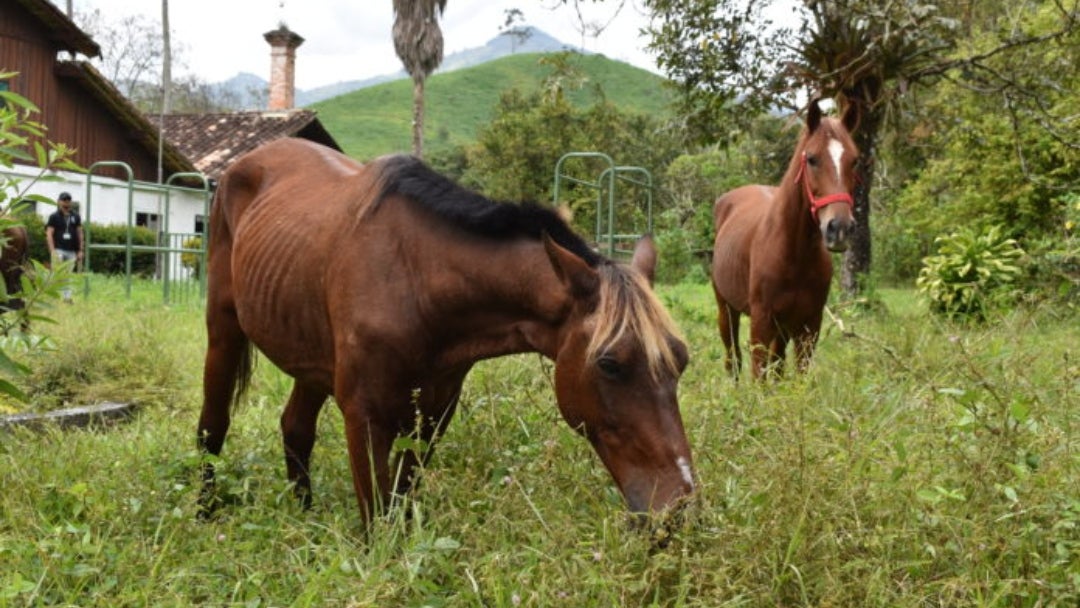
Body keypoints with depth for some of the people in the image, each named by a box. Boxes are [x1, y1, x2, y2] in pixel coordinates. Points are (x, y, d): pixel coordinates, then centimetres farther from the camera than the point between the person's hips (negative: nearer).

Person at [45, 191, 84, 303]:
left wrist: (80, 251, 6)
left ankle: (67, 297, 7)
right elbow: (49, 234, -3)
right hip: (59, 250, -3)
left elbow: (79, 234, 12)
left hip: (71, 252, 3)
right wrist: (52, 251, -12)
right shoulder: (54, 217, 1)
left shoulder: (76, 217, 11)